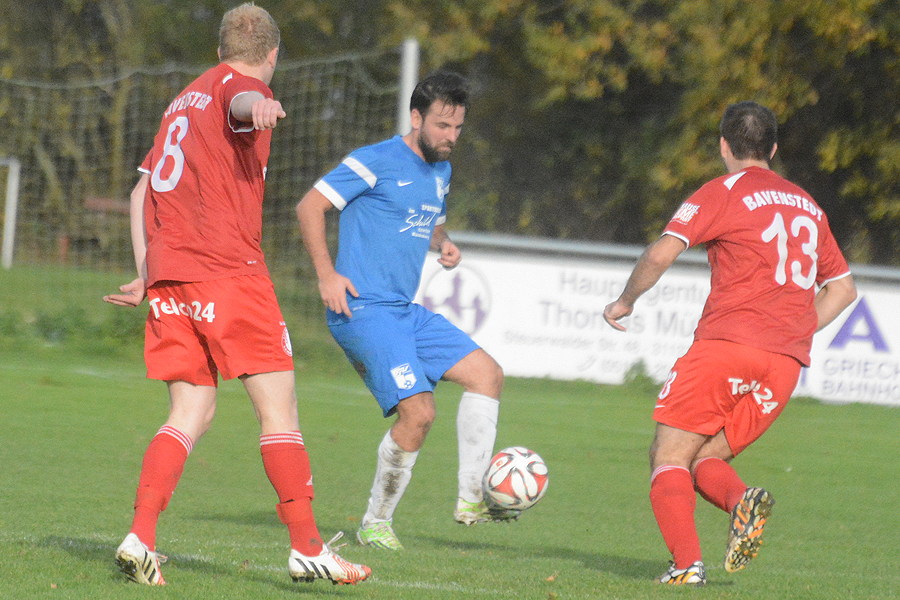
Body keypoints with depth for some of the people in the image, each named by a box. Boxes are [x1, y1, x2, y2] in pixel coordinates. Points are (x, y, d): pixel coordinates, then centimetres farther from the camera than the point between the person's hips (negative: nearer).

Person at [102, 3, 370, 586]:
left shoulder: (184, 100, 25)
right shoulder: (241, 84, 1)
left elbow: (141, 191, 24)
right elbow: (241, 101, -26)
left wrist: (148, 276, 26)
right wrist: (260, 107, -50)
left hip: (168, 276, 8)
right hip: (228, 271, -8)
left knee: (192, 412, 9)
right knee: (279, 409, -4)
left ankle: (141, 538, -6)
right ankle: (307, 548, -6)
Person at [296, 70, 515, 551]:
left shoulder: (440, 171, 16)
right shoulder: (376, 162, -10)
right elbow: (310, 206, -10)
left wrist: (443, 242, 9)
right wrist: (326, 274, -19)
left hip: (407, 312, 9)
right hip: (364, 310, -9)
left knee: (487, 372, 2)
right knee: (418, 412, -20)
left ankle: (471, 499, 4)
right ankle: (375, 523, -3)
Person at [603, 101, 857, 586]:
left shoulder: (724, 192, 3)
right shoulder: (808, 206, 22)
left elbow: (660, 255, -7)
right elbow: (843, 287, 27)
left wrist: (625, 301, 9)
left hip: (727, 343, -6)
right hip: (786, 363, 6)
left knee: (669, 458, 0)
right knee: (705, 462, 12)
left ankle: (686, 563, -21)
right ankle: (742, 500, -22)